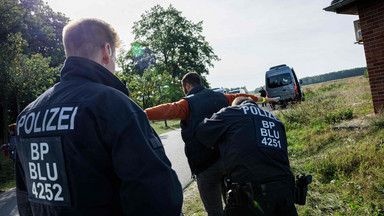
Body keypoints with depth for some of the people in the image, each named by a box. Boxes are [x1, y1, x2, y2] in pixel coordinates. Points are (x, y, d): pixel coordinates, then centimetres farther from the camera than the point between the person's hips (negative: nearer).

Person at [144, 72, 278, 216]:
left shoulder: (188, 103, -10)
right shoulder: (220, 97, 12)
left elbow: (168, 110, -27)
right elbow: (239, 97, 29)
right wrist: (261, 99, 45)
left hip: (206, 166, -6)